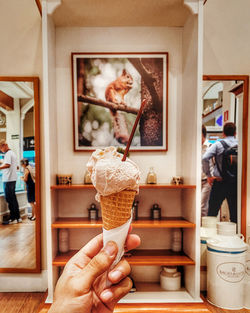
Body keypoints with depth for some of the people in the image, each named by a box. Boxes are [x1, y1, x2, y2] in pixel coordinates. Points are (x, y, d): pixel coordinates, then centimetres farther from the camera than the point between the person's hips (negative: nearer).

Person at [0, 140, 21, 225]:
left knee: (9, 199, -4)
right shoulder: (12, 153, 19)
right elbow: (16, 167, 27)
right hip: (13, 178, 10)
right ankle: (18, 217, 17)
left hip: (8, 179, -10)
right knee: (13, 198, 12)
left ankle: (13, 218, 1)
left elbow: (7, 165, -27)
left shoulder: (8, 154, -10)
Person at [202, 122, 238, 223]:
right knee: (234, 212, 13)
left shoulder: (218, 144, -4)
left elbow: (205, 158, -17)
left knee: (212, 212, 6)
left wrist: (208, 175, -9)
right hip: (236, 183, 3)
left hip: (220, 182, -2)